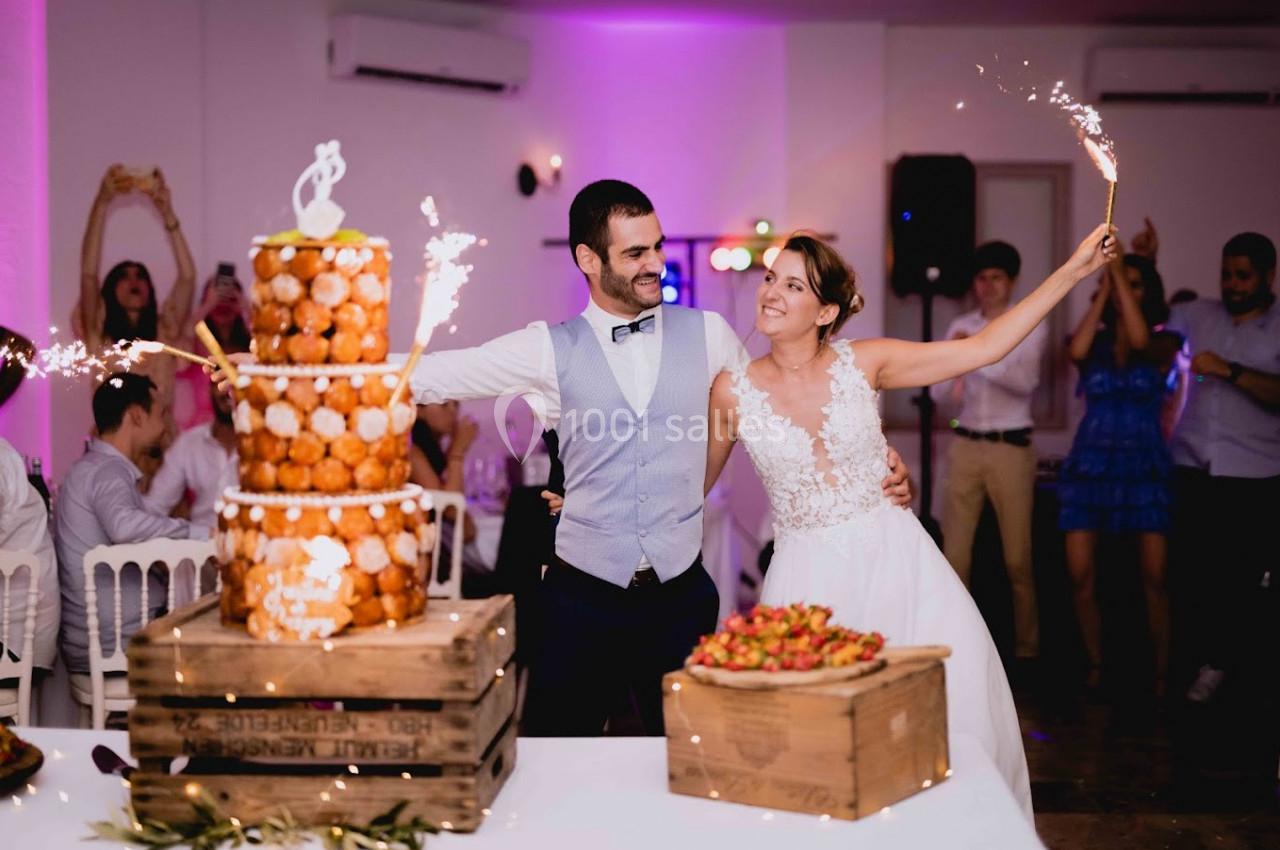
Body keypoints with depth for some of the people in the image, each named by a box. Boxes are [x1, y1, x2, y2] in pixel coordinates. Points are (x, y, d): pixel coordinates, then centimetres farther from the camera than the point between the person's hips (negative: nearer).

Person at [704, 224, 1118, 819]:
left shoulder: (863, 363, -1)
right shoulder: (734, 389, -2)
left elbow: (983, 348, -2)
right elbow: (694, 486, 10)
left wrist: (1075, 269, -4)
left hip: (898, 564, 1)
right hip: (811, 579, -1)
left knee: (958, 713, -2)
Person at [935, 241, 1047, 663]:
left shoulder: (1031, 327, 1)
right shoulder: (960, 327, 11)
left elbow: (1025, 381, -16)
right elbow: (939, 389, 5)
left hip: (1010, 448, -3)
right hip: (965, 446, 3)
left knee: (1017, 557, -1)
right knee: (954, 553, -1)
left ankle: (1026, 647, 8)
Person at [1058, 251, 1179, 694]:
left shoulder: (1164, 344, 4)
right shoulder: (1094, 341, 8)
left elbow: (1139, 339, -20)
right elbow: (1076, 351, -16)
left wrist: (1118, 273, -17)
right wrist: (1102, 289, -9)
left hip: (1144, 467, -2)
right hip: (1089, 466, 2)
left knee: (1154, 577, -8)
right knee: (1080, 576, -3)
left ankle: (1161, 673, 1)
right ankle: (1095, 667, 11)